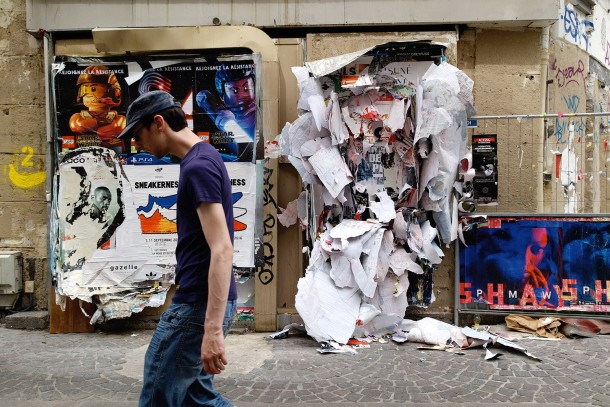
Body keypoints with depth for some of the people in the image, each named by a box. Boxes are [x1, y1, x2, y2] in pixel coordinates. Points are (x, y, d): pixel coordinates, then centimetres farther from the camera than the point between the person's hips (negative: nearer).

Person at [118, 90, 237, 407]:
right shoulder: (202, 159, 13)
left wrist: (213, 329, -28)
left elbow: (221, 249, -24)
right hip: (200, 301, 10)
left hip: (198, 305, -10)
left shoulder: (197, 167, -17)